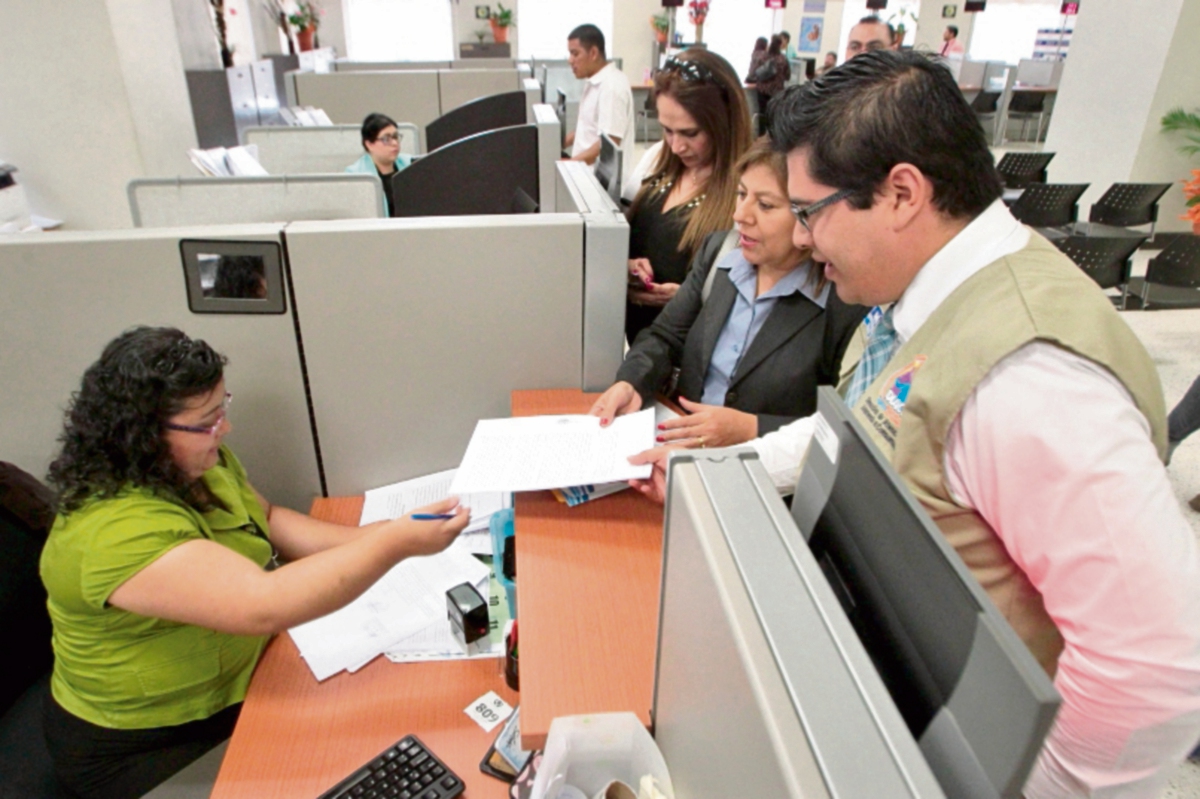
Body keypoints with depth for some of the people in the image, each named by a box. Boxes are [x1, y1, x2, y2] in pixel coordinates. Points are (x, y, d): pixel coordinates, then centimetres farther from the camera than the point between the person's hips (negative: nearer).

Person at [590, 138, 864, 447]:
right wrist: (630, 384, -11)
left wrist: (751, 429, -21)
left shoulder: (849, 303, -15)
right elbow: (665, 337, 7)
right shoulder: (718, 250, 3)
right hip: (681, 443, 5)